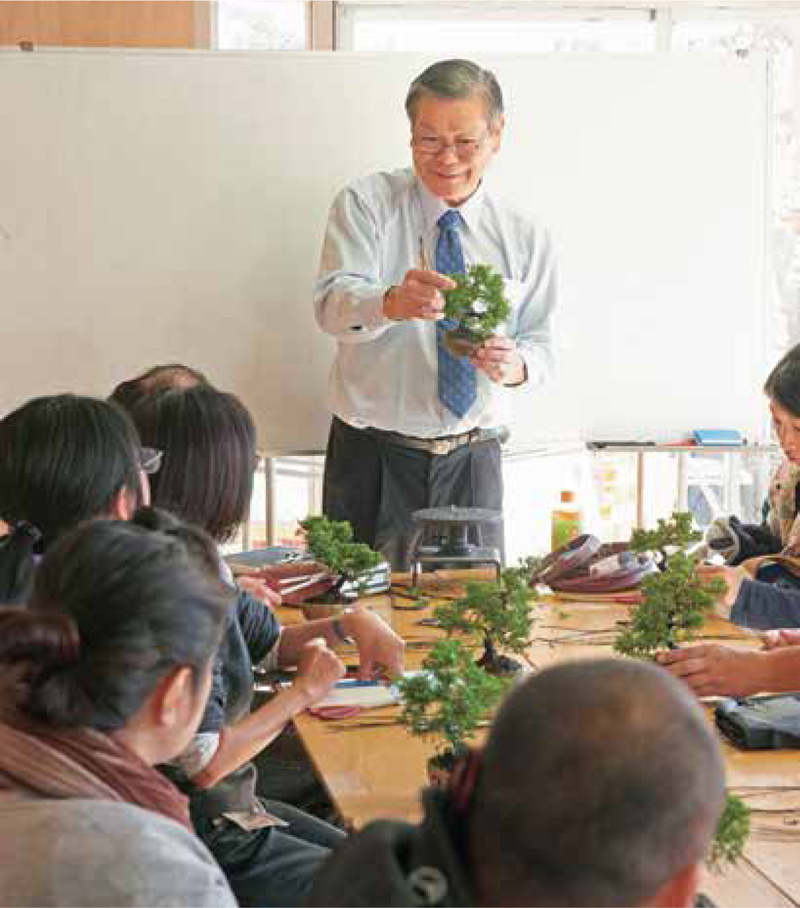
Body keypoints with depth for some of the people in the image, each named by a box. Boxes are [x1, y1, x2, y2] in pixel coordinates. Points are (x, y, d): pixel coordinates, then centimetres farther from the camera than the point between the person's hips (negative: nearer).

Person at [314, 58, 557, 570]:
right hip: (373, 457, -2)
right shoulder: (366, 204, -4)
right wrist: (393, 302, -40)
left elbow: (540, 345, 6)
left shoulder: (526, 238, 6)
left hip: (473, 462, 2)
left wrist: (515, 365, -19)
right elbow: (332, 304, -18)